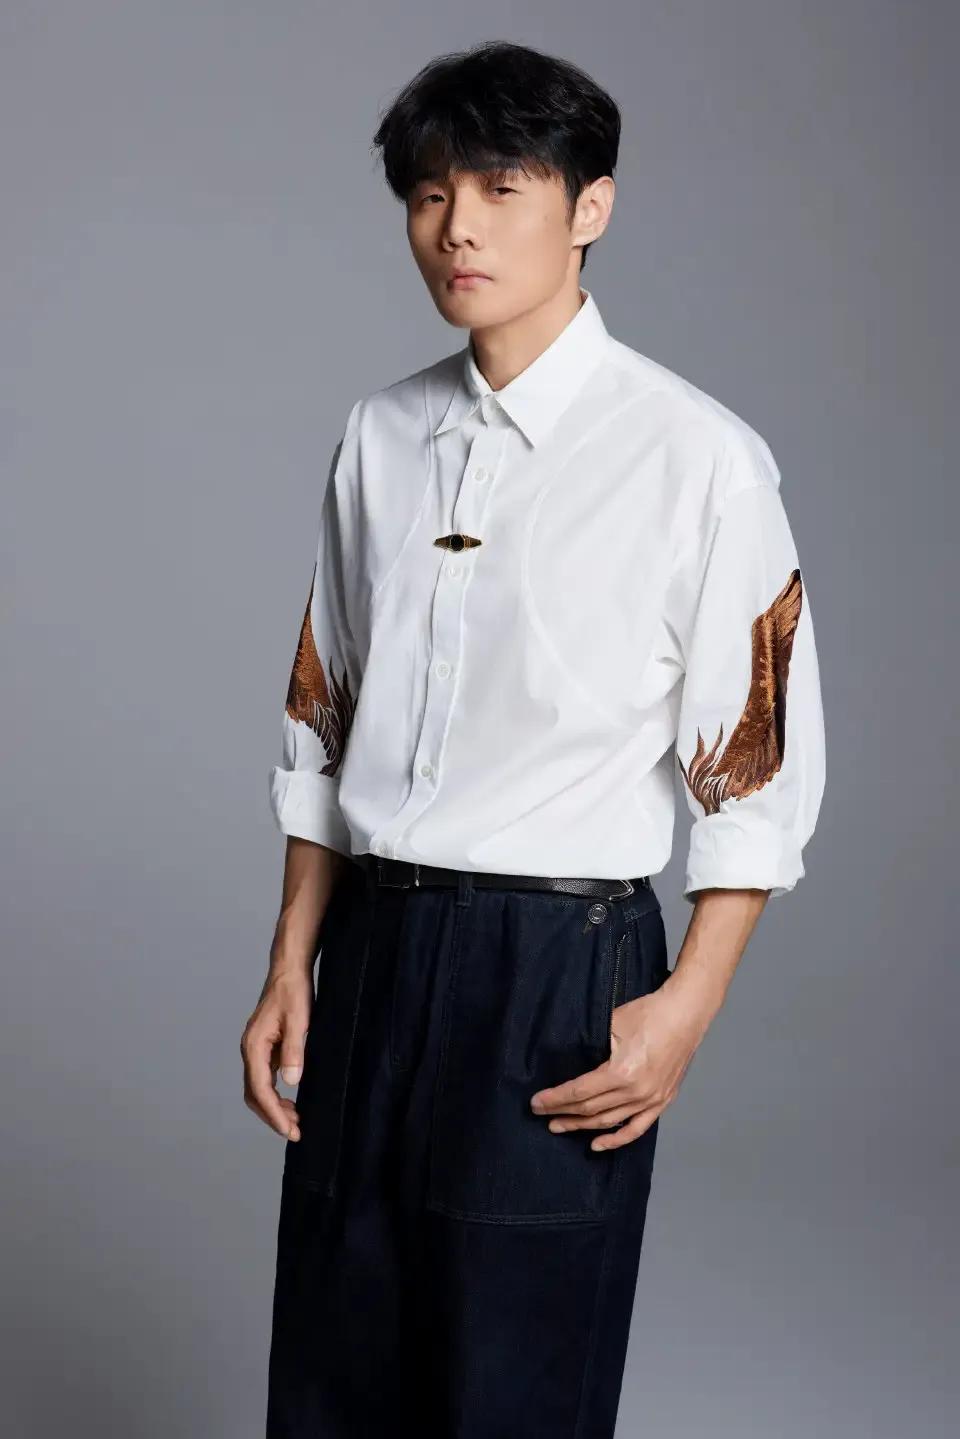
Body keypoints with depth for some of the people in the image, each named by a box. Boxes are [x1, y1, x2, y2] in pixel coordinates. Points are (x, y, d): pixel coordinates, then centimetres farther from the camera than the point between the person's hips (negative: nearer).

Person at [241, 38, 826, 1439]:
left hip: (560, 968, -5)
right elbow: (322, 726, 11)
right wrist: (291, 968, 8)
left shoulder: (696, 456, -10)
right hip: (371, 953, 5)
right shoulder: (380, 438, 6)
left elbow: (758, 762, -7)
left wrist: (686, 1009, -12)